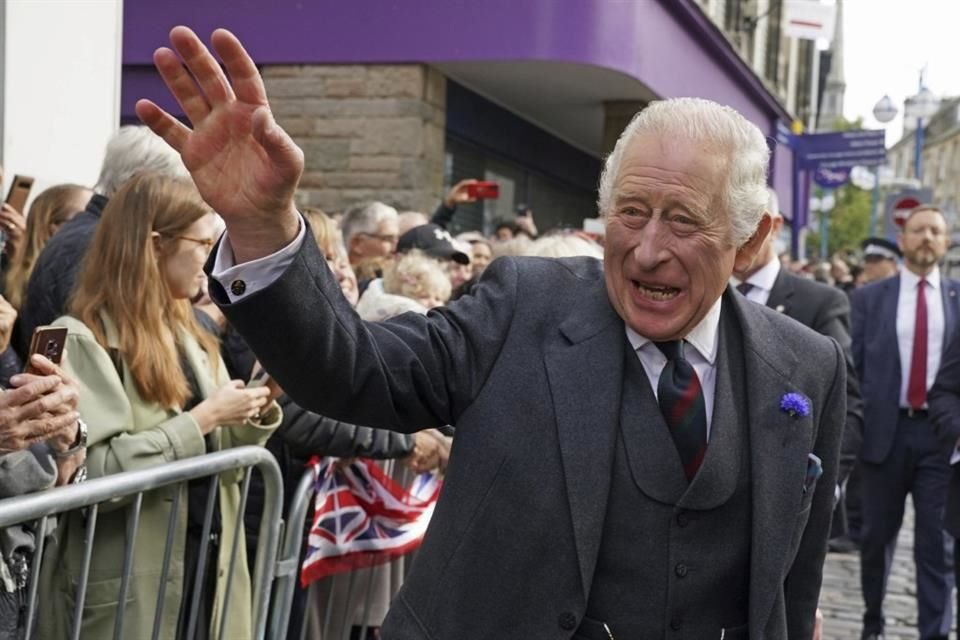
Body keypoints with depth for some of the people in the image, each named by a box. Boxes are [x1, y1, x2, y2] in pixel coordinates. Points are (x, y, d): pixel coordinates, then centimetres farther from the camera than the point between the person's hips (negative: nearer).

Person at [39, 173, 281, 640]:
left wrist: (255, 410, -4)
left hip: (209, 564, 7)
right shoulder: (86, 338, -12)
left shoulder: (187, 334, 12)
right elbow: (93, 470, -23)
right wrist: (199, 421, -20)